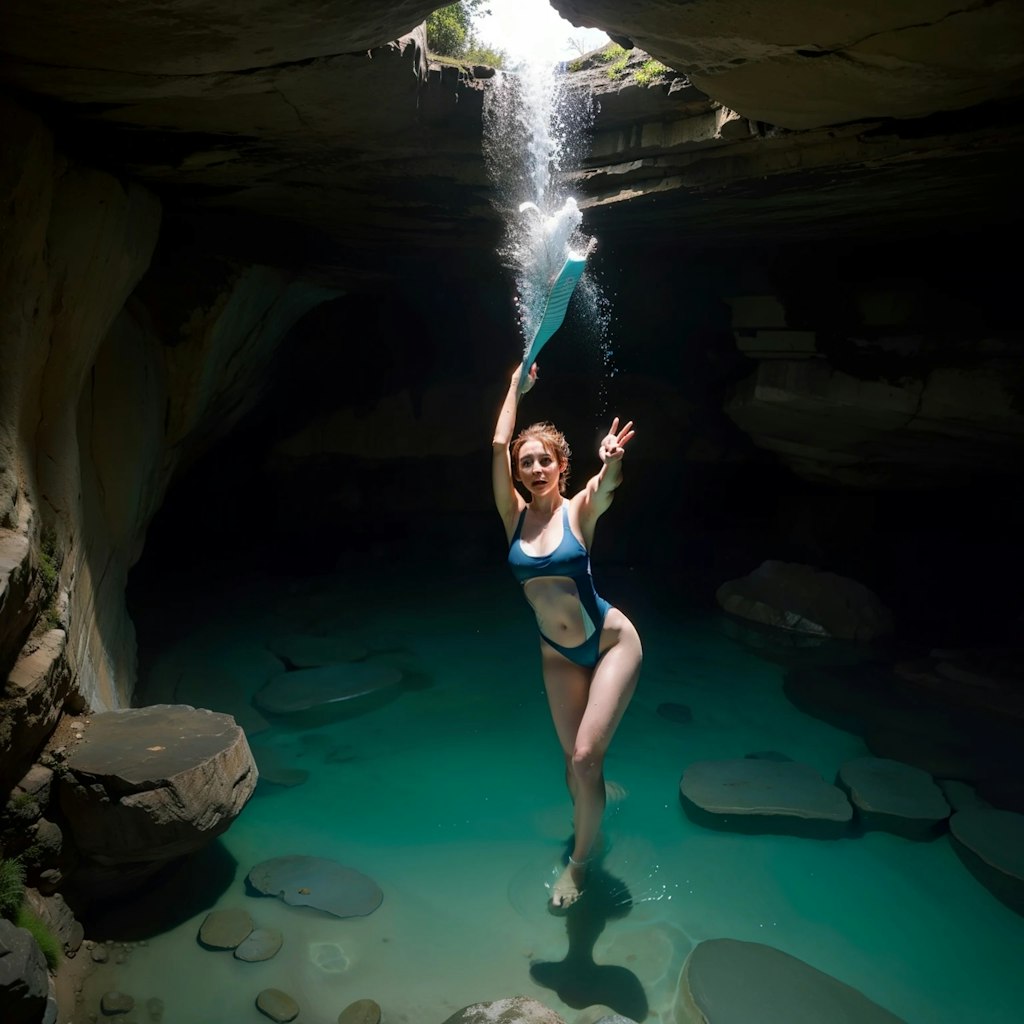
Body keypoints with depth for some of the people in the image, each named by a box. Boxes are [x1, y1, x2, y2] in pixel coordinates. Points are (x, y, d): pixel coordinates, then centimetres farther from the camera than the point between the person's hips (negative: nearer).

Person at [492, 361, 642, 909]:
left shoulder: (580, 510, -11)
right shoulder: (515, 517, -4)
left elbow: (608, 484, -34)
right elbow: (498, 447, -12)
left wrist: (612, 463, -57)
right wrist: (516, 386, -4)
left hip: (611, 642, -4)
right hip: (558, 654, 4)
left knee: (586, 755, -9)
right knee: (574, 756, 12)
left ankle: (579, 861, 15)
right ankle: (587, 824, 43)